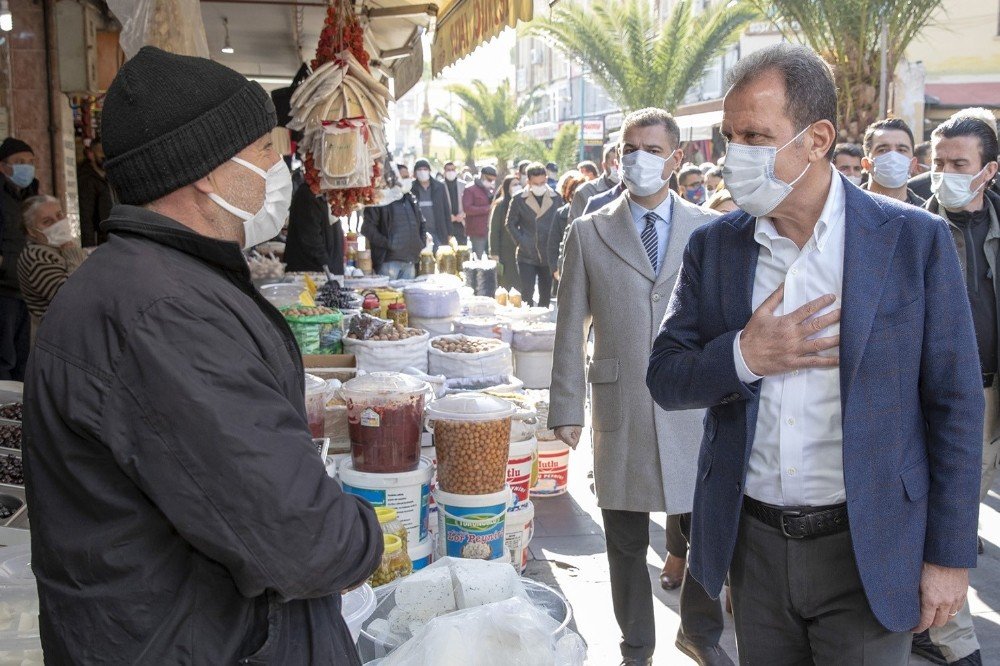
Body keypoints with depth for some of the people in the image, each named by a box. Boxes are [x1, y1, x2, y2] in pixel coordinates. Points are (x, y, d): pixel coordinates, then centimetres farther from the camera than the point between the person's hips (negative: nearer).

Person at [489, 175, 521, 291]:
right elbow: (494, 229, -5)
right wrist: (494, 253, -10)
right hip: (506, 252, -4)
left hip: (520, 251, 4)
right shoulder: (500, 205, -4)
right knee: (507, 285, -1)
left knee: (520, 285, 3)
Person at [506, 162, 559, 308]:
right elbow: (511, 224, 6)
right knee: (526, 294, -4)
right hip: (527, 256, -1)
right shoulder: (519, 200, -2)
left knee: (546, 296, 10)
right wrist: (521, 242, -4)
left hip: (548, 255, 1)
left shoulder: (556, 199, 1)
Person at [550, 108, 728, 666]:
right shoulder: (588, 233, 3)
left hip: (696, 409, 1)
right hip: (621, 410, 0)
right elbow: (571, 330, 3)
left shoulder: (711, 230, 4)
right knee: (627, 545, 11)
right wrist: (567, 408, -1)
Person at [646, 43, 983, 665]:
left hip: (866, 549, -2)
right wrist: (742, 357, -18)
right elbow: (665, 378, 2)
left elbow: (955, 405, -4)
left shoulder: (916, 239, -8)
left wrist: (950, 555, -5)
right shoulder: (713, 246, 0)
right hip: (753, 543, 3)